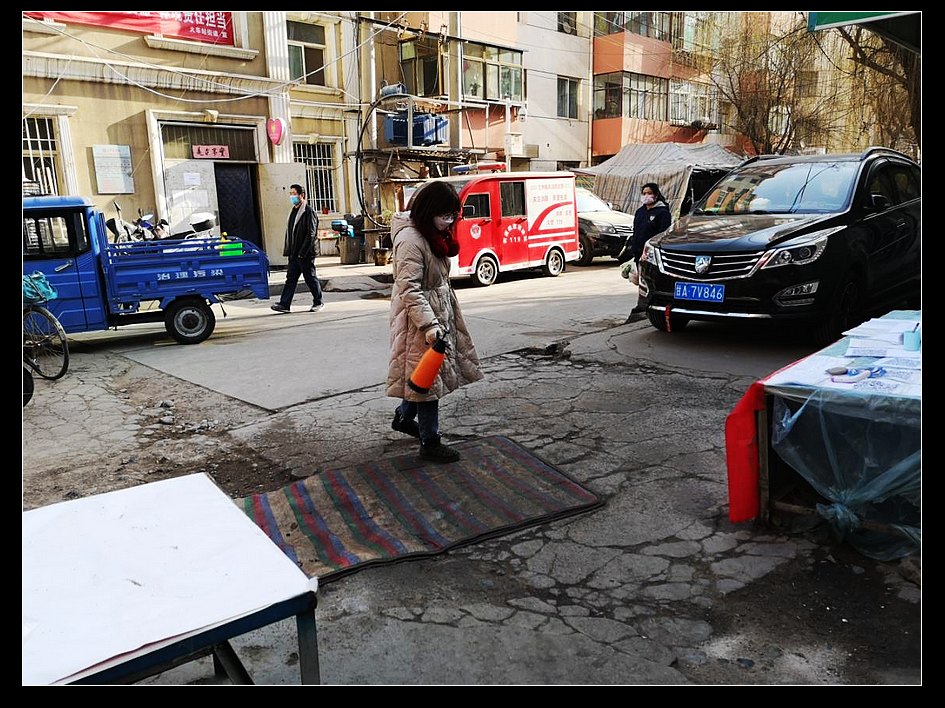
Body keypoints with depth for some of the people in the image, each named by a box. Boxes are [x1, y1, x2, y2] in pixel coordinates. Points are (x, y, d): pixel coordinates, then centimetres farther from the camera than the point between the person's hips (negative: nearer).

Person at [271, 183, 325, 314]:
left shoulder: (308, 211, -10)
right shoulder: (294, 211, 16)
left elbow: (311, 234, -16)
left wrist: (303, 252, -19)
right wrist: (288, 250, 13)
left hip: (305, 254, -8)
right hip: (294, 253, 8)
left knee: (311, 278, 2)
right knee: (291, 278, 3)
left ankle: (318, 302, 15)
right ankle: (284, 304, 2)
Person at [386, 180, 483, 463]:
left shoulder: (434, 234, 10)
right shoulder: (410, 239, -20)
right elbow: (409, 288, -26)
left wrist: (440, 319, 22)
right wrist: (429, 325, -31)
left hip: (439, 312, 9)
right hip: (420, 318, -9)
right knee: (427, 375, -2)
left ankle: (403, 417, 39)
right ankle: (430, 442, 9)